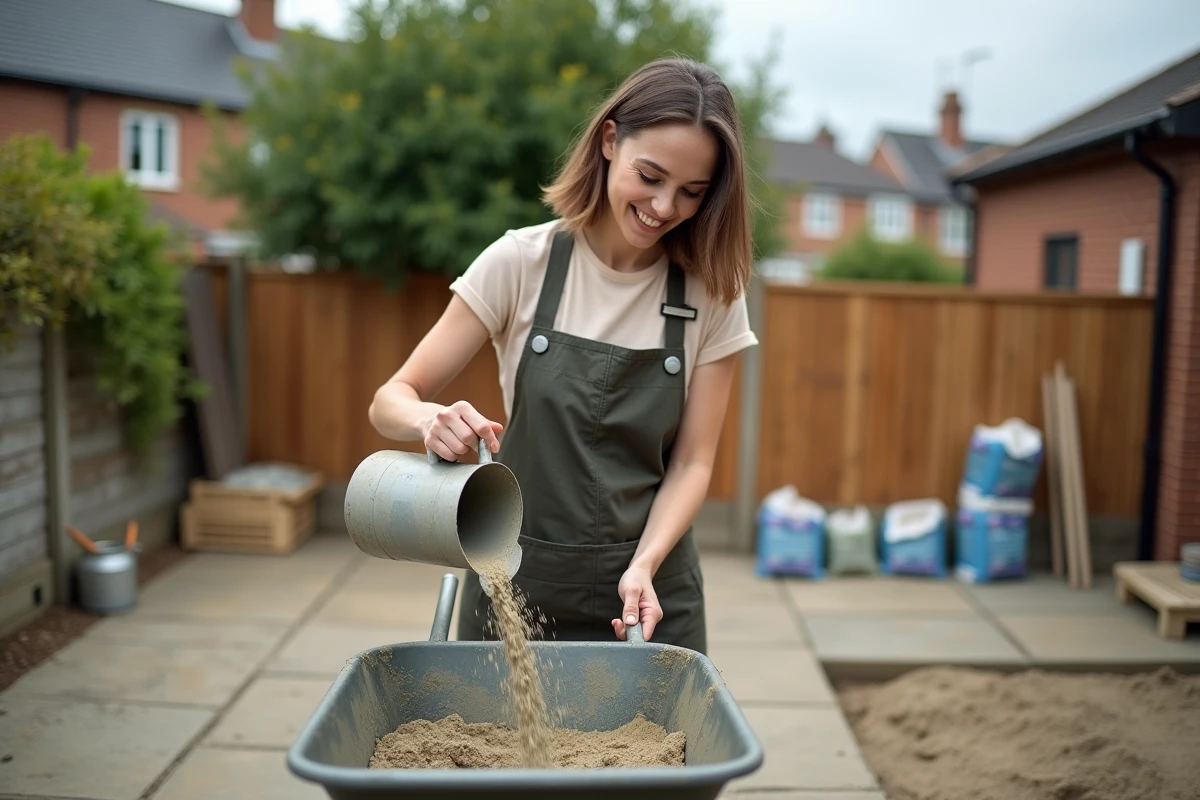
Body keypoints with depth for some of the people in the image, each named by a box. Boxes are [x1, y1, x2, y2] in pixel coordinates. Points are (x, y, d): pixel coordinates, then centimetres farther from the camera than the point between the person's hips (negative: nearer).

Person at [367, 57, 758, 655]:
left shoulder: (712, 295, -5)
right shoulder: (522, 261, -9)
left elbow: (691, 462, -4)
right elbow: (391, 401, -8)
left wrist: (643, 566, -19)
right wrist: (432, 420, -30)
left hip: (646, 591, 1)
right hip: (516, 582, 0)